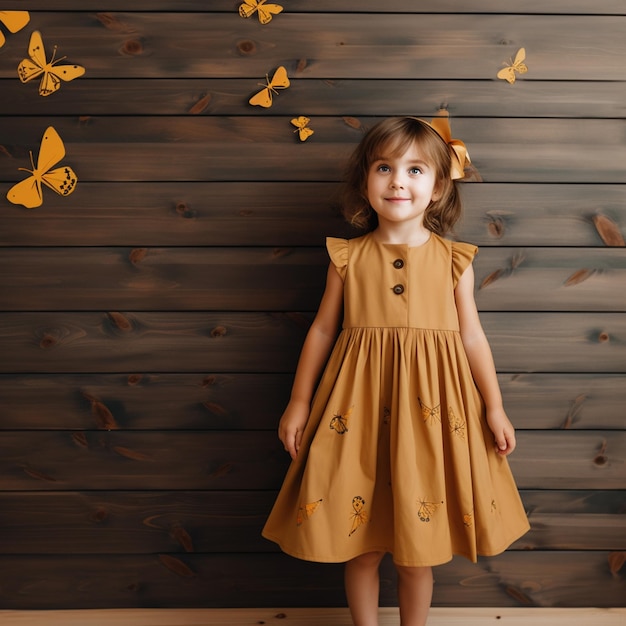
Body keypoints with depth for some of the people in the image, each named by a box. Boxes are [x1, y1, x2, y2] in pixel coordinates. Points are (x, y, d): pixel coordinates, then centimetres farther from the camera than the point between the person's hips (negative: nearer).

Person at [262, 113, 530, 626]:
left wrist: (494, 408, 3)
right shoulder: (347, 258, 1)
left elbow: (472, 335, 5)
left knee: (418, 544, 12)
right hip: (360, 407, 0)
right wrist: (299, 402, 7)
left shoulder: (453, 260, 1)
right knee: (361, 543, 10)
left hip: (431, 405, 0)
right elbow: (322, 330, 6)